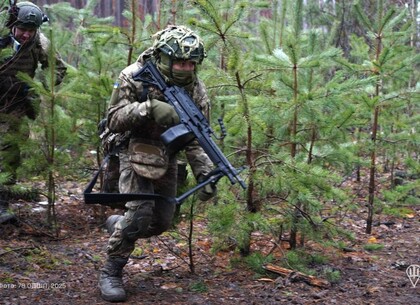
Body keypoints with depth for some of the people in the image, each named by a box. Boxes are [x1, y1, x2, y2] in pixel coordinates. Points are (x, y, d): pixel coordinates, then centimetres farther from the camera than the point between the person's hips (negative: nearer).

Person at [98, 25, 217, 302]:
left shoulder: (196, 90, -10)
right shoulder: (134, 76, -17)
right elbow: (114, 120, -19)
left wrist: (204, 174, -18)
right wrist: (149, 107, -34)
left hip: (166, 156, 5)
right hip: (135, 151, -4)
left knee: (162, 222, 5)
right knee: (140, 211, -21)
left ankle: (118, 225, 34)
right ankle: (111, 271, -4)